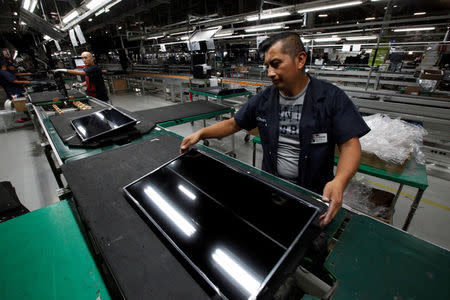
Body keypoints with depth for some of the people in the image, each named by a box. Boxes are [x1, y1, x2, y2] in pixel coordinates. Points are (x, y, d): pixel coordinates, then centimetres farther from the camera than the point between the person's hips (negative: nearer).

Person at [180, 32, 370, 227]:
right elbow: (233, 124, 7)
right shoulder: (264, 99, 1)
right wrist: (200, 134, -4)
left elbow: (350, 144, -12)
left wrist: (339, 182, -30)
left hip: (315, 193, -2)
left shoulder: (332, 98, -8)